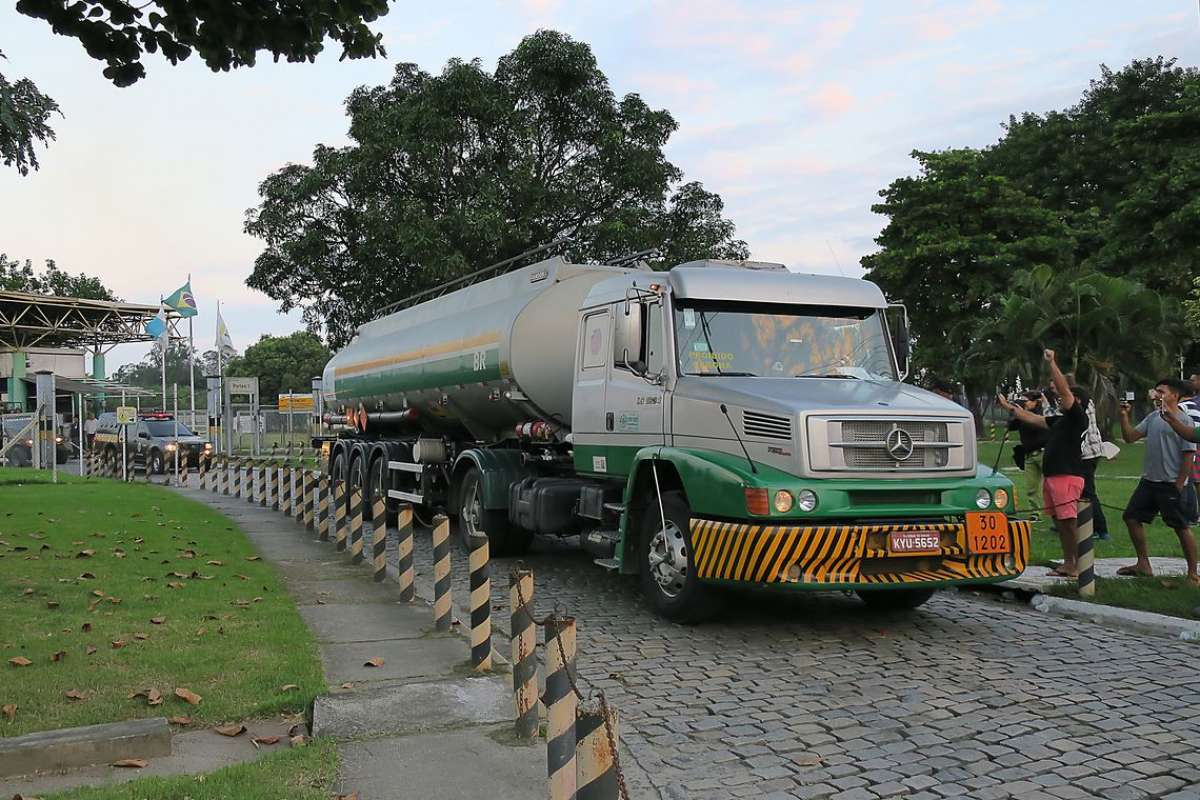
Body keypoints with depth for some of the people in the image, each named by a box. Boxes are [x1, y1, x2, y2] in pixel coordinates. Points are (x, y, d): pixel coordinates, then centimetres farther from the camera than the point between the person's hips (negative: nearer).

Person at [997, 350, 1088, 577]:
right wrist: (1010, 407, 28)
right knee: (1060, 522, 11)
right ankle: (1068, 564, 17)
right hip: (1052, 475, 9)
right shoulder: (1059, 421, 21)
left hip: (1068, 477, -9)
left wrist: (1052, 362, -14)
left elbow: (1064, 389, -14)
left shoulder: (1078, 418, -4)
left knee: (1070, 522, -11)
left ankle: (1080, 566, -7)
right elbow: (1032, 418, 27)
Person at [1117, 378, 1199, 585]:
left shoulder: (1183, 421, -11)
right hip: (1148, 481, 8)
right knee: (1132, 517, 10)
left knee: (1181, 527, -1)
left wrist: (1179, 486, -14)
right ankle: (1143, 564, 22)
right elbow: (1130, 437, 9)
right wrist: (1124, 416, -4)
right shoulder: (1153, 417, 10)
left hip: (1170, 484, -8)